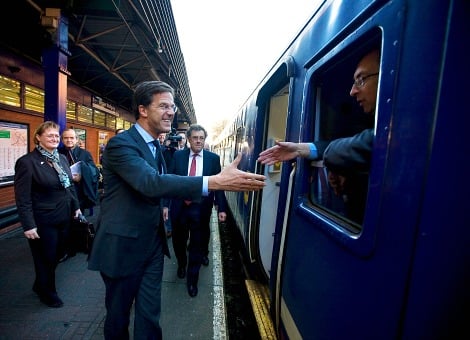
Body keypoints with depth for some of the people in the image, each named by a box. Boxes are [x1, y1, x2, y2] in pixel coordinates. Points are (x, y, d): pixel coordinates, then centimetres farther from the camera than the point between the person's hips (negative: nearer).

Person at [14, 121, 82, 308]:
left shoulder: (62, 158, 6)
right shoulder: (27, 162, -14)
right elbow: (22, 198, -15)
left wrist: (76, 207, 13)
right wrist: (28, 225, -18)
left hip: (64, 218, 6)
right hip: (44, 221, -6)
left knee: (56, 255, 19)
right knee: (46, 258, 12)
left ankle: (40, 285, 44)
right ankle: (48, 293, 35)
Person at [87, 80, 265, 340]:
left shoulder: (155, 146, 9)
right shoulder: (120, 143, -19)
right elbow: (151, 183, -36)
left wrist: (185, 192, 5)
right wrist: (214, 182, -43)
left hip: (152, 245, 7)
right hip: (123, 246, -6)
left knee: (150, 315, 16)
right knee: (118, 316, 16)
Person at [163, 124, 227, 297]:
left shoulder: (213, 158, -3)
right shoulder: (178, 155, 0)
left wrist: (221, 208, -5)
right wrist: (165, 204, -4)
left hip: (201, 208, -1)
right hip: (179, 206, 2)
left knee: (197, 244, 10)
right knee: (178, 241, 18)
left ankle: (192, 279, 30)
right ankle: (181, 264, 49)